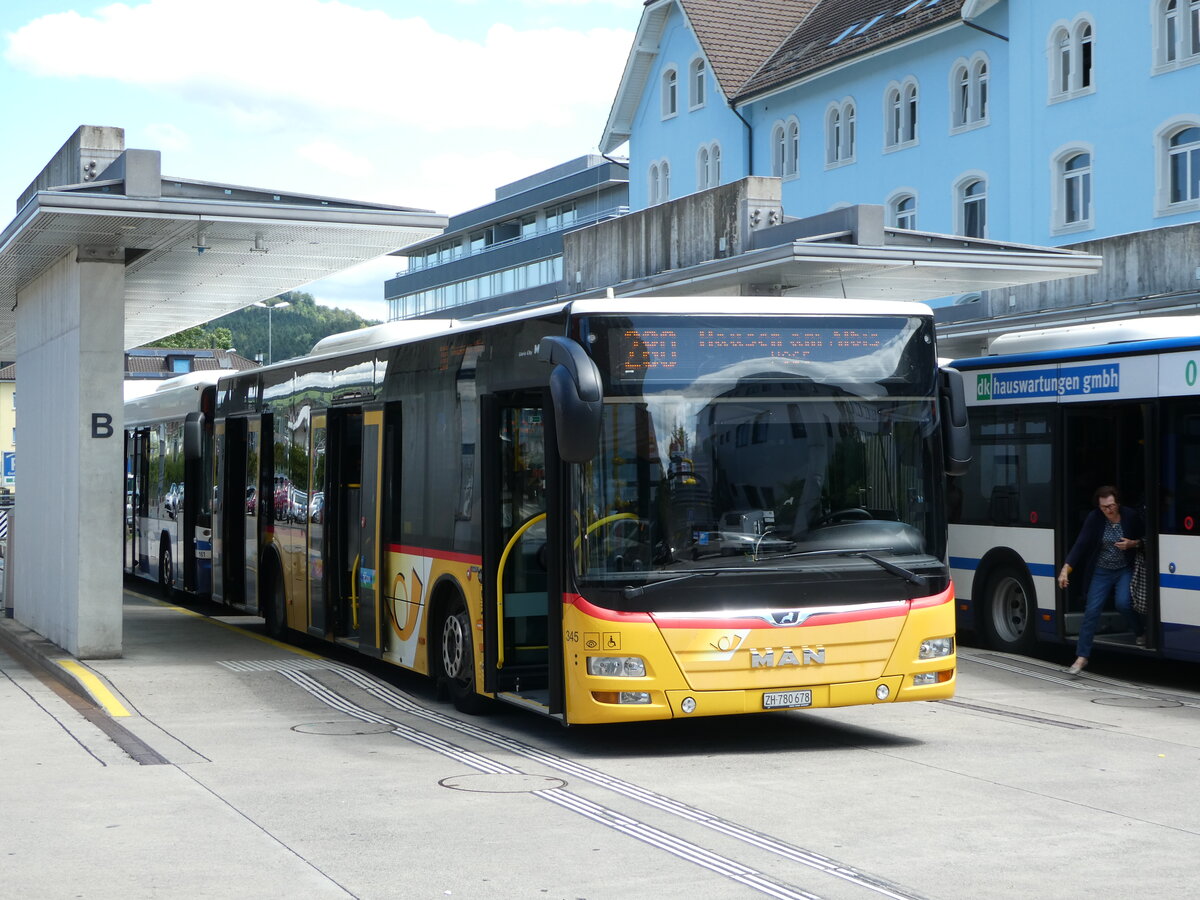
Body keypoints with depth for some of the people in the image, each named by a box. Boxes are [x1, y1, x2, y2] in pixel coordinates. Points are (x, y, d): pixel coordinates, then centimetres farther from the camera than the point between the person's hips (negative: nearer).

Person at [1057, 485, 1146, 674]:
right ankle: (1082, 657, -4)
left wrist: (1132, 544, -17)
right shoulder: (1094, 518, -11)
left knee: (1122, 603, -21)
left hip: (1124, 571, -1)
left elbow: (1145, 539, 5)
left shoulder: (1130, 516, -10)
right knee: (1092, 610, -7)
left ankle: (1141, 634, 10)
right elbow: (1081, 543, -18)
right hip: (1101, 572, 1)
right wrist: (1066, 569, -28)